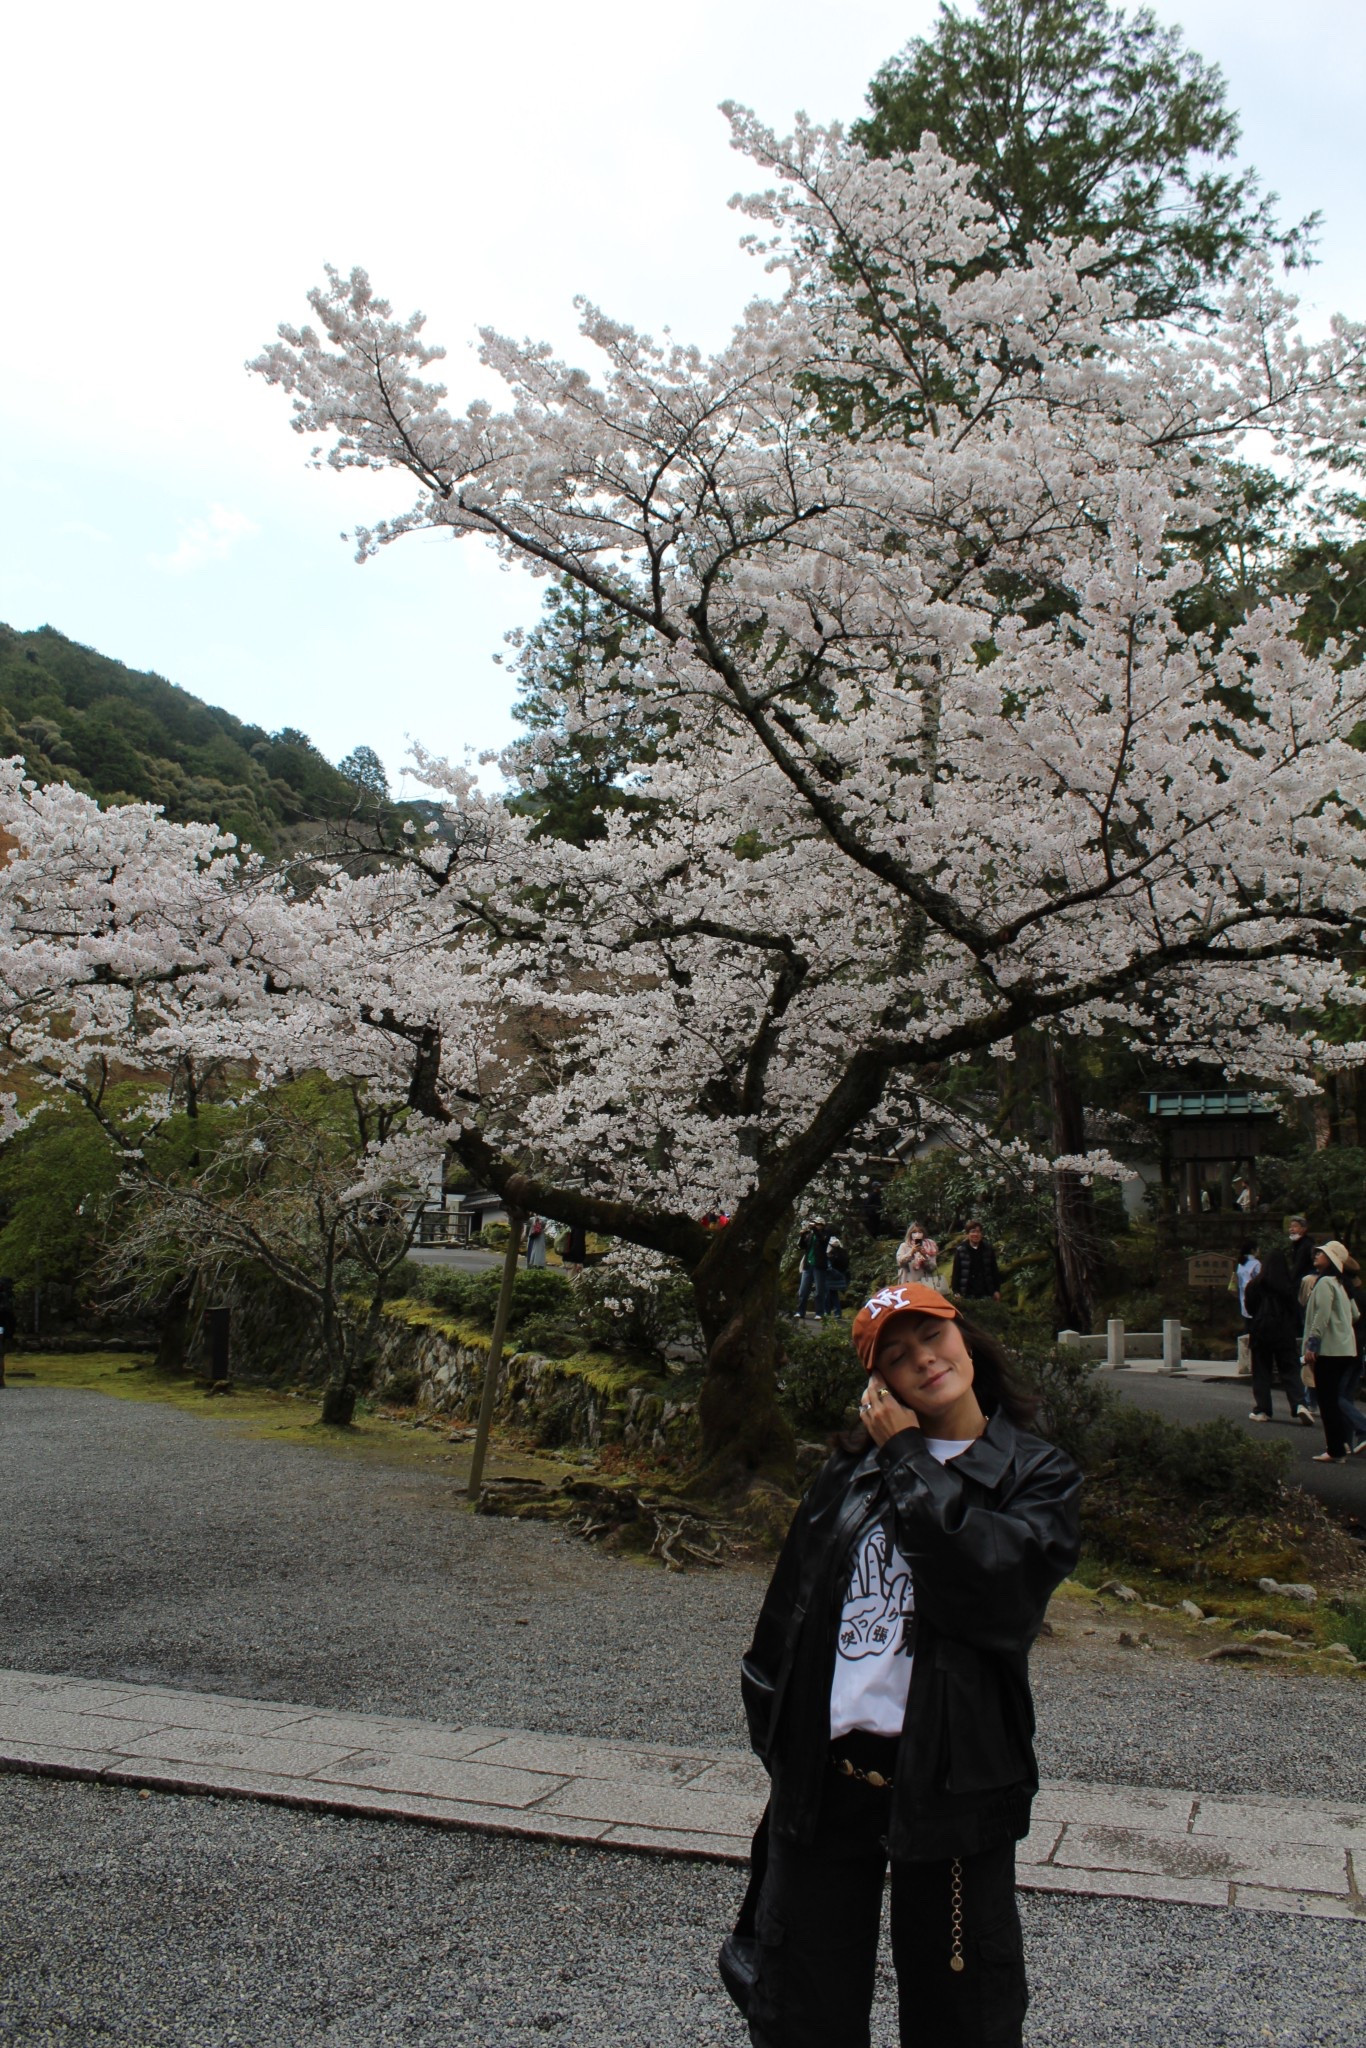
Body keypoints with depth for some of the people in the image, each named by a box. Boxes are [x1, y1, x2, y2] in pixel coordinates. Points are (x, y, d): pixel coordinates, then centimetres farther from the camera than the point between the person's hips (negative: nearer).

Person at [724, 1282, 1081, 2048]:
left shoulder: (1038, 1474, 0)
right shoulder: (853, 1465, 9)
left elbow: (990, 1584, -19)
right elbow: (788, 1607, 11)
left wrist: (907, 1459, -10)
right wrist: (774, 1726, 6)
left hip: (950, 1777, -3)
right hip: (821, 1774, 3)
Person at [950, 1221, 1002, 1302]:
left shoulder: (988, 1249, 3)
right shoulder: (961, 1251, -3)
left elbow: (995, 1271, 8)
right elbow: (956, 1272, -1)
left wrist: (996, 1290, 6)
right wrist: (955, 1291, -5)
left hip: (985, 1293, 2)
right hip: (968, 1294, -2)